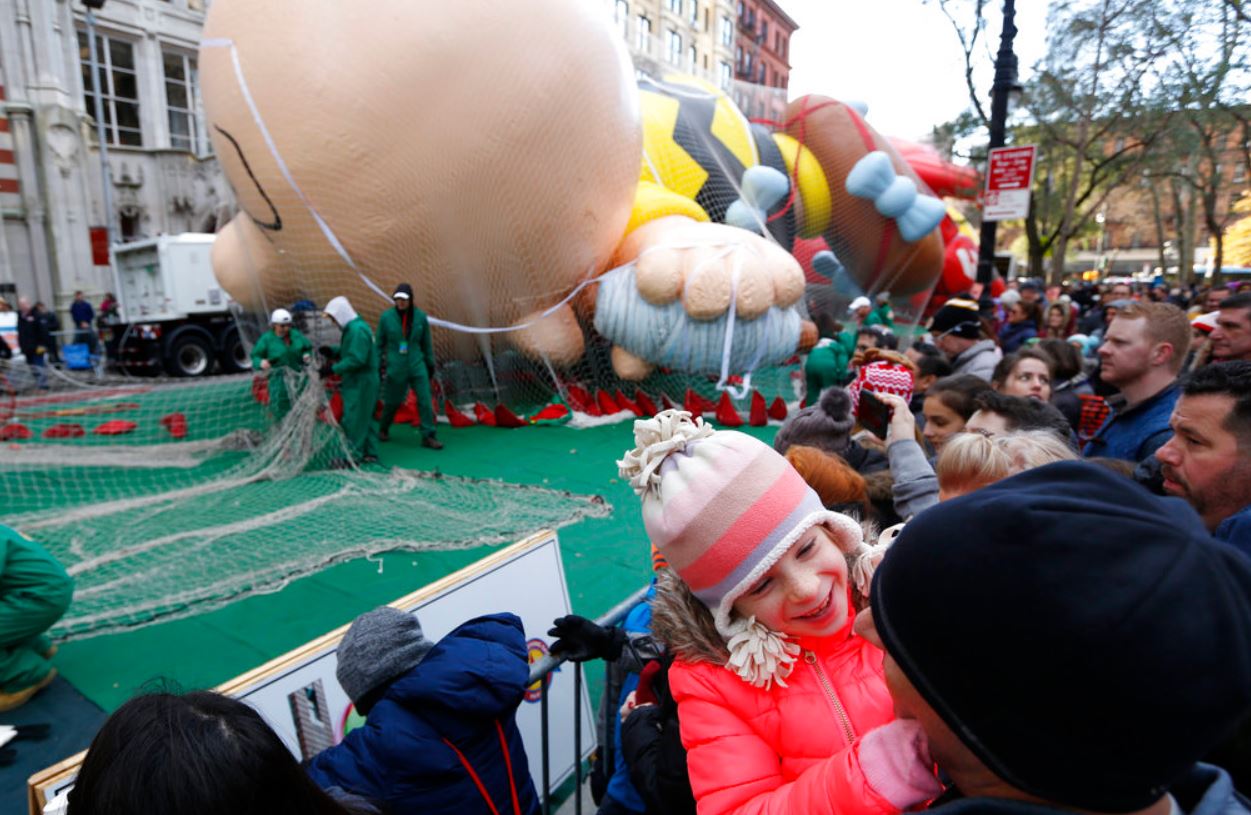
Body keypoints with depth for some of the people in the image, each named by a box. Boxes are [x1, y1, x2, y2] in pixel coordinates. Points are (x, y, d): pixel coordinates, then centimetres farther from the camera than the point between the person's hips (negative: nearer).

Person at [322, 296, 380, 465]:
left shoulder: (358, 330, -19)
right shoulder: (352, 327, 13)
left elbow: (356, 360, -25)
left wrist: (333, 368, -19)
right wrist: (332, 351, 7)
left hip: (361, 383, -10)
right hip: (357, 381, 10)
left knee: (353, 420, -3)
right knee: (364, 418, 15)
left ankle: (354, 456, 5)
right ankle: (369, 453, 23)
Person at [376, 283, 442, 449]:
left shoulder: (420, 317, -3)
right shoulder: (386, 317, -5)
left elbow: (427, 342, 7)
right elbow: (380, 342, 3)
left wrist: (430, 364, 11)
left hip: (417, 366, 1)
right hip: (396, 367, -1)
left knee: (425, 400, -6)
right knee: (392, 402, 11)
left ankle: (428, 437, 1)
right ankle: (383, 430, 37)